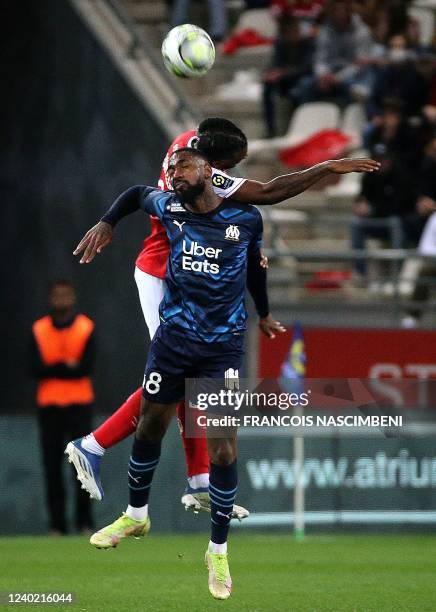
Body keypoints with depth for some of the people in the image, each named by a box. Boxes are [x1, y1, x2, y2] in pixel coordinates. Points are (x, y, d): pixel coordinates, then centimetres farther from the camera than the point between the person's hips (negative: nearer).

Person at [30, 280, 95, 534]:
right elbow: (35, 369, -5)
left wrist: (53, 369, -9)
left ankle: (85, 522, -1)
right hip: (49, 406, 2)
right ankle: (57, 524, 3)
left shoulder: (86, 328, 0)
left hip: (80, 405, -2)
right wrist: (67, 367, -12)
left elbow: (86, 367, -10)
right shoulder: (39, 330, 5)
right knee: (52, 465, -1)